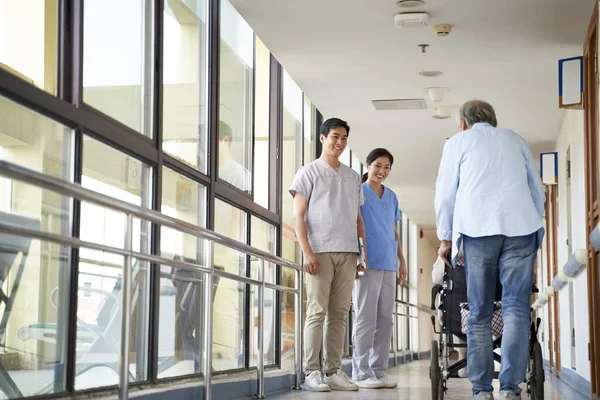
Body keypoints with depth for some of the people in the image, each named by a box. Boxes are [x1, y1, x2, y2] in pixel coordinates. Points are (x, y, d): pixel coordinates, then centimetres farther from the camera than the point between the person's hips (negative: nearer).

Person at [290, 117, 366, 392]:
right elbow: (298, 216, -2)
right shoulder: (309, 172, 5)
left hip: (348, 253, 5)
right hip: (320, 251, -5)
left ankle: (334, 371, 7)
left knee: (339, 313, 4)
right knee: (317, 311, -7)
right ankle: (312, 372, -5)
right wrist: (307, 252, -12)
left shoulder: (352, 177, 19)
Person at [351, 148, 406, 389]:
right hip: (368, 263, -6)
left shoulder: (391, 197, 18)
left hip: (388, 264, 6)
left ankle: (379, 370, 10)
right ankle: (361, 372, -5)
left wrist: (402, 261, 17)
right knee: (366, 318, -7)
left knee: (385, 319, 5)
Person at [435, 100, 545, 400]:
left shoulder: (458, 142, 16)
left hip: (478, 230, -1)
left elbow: (445, 194, 12)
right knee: (516, 309, -3)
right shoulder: (515, 140, 24)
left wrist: (445, 237, 21)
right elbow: (538, 191, 24)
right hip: (521, 227, 2)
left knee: (479, 314, 2)